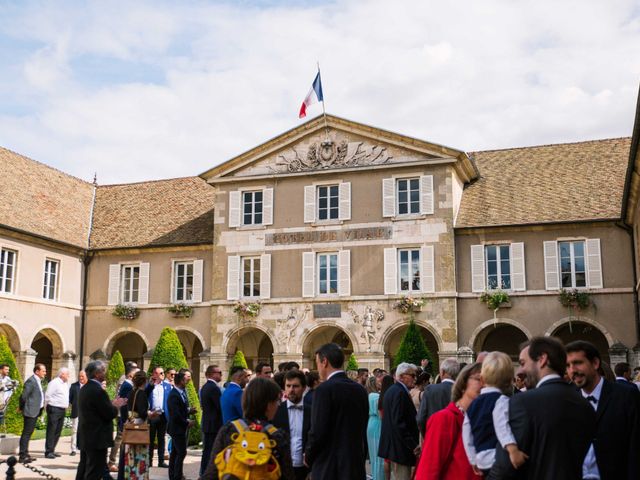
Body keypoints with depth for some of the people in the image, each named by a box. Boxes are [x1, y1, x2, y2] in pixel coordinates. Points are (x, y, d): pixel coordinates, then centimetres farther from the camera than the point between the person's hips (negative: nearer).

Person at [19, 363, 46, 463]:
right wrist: (22, 408, -6)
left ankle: (25, 454, 21)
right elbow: (24, 396, -17)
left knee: (28, 433, 15)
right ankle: (22, 456, -1)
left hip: (36, 411, 9)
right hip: (30, 412, -9)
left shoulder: (38, 381, 14)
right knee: (26, 433, -5)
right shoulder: (31, 381, -16)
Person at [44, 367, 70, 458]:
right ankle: (48, 452, -4)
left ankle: (52, 450, 17)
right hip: (54, 409, -8)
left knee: (58, 432, 10)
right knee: (51, 431, -6)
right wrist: (47, 408, -8)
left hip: (63, 410, 8)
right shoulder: (54, 383, -11)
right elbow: (47, 396, -11)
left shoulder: (66, 384, 15)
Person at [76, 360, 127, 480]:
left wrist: (112, 405, 13)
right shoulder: (98, 391, -21)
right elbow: (109, 414, -18)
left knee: (83, 470, 17)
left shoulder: (84, 389, 10)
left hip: (85, 438, 10)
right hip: (97, 439, -10)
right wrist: (115, 406, 1)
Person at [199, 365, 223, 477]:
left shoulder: (205, 387, 11)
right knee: (212, 452, -4)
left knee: (207, 451, 16)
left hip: (207, 424, 10)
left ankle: (204, 473, 22)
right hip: (214, 425, -10)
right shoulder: (214, 388, -19)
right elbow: (220, 407, -19)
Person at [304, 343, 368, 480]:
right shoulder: (360, 390, 7)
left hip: (328, 468, -6)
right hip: (356, 465, 7)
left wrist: (308, 457, 0)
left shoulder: (325, 389, -14)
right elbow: (363, 429, 11)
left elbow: (318, 431, -16)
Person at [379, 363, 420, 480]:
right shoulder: (400, 392, -17)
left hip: (392, 445, 11)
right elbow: (399, 423, -23)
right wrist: (413, 445, -19)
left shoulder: (392, 390, 15)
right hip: (401, 448, -11)